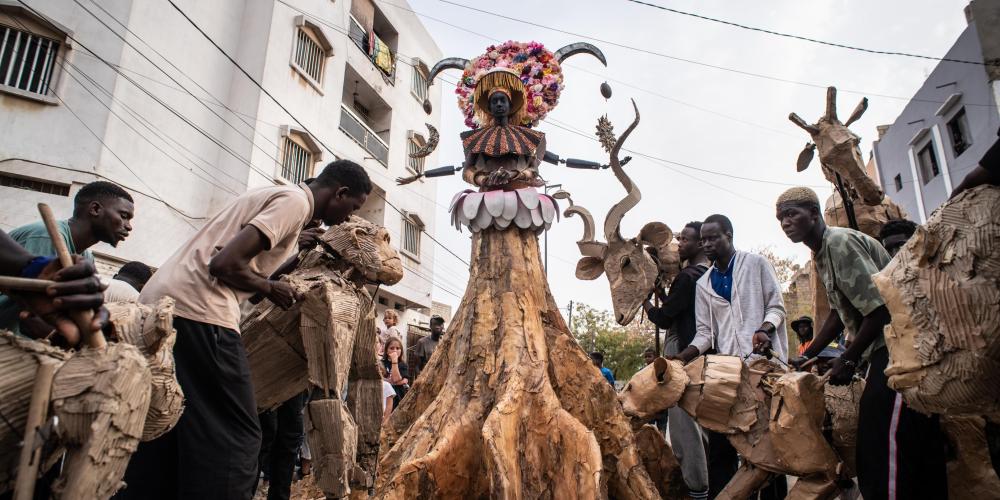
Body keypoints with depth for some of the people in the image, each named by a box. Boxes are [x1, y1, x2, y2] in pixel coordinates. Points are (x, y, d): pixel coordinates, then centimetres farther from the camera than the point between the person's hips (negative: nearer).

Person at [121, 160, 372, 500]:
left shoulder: (274, 193, 22)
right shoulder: (296, 200, -7)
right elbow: (226, 264, -16)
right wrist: (270, 288, 0)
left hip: (160, 302, 10)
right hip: (198, 311, -10)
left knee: (161, 436, 15)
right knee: (234, 437, -3)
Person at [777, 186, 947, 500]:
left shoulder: (839, 242, -18)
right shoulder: (822, 252, 13)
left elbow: (879, 307, -23)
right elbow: (838, 313, 17)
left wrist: (848, 360, -14)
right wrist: (806, 357, 12)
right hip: (883, 348, 10)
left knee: (882, 442, -10)